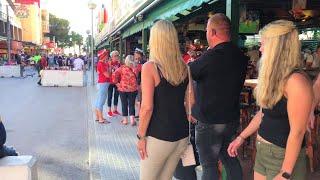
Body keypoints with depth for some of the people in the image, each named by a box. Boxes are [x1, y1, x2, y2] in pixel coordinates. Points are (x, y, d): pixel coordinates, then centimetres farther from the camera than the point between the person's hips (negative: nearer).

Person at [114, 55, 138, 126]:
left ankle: (125, 120, 18)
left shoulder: (122, 68, -4)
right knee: (131, 104, 7)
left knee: (124, 104, 10)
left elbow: (115, 74, -10)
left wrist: (117, 82, -1)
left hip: (123, 88, 0)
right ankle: (132, 120, 0)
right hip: (133, 89, 0)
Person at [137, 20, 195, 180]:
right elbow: (191, 101, 7)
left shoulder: (150, 67, -13)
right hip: (182, 135, 6)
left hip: (158, 136, -6)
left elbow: (147, 107, -17)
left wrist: (141, 136, -7)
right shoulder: (184, 67, 3)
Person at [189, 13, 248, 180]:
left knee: (209, 164, 5)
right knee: (230, 158, 21)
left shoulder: (211, 56, -22)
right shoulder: (241, 56, 1)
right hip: (232, 118, 7)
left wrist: (193, 62, 13)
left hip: (209, 121, -7)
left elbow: (188, 73, -9)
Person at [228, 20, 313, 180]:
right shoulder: (274, 76, 6)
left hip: (283, 156, -8)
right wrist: (241, 137, 14)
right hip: (262, 151, 8)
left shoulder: (296, 81, -22)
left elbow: (297, 132, -22)